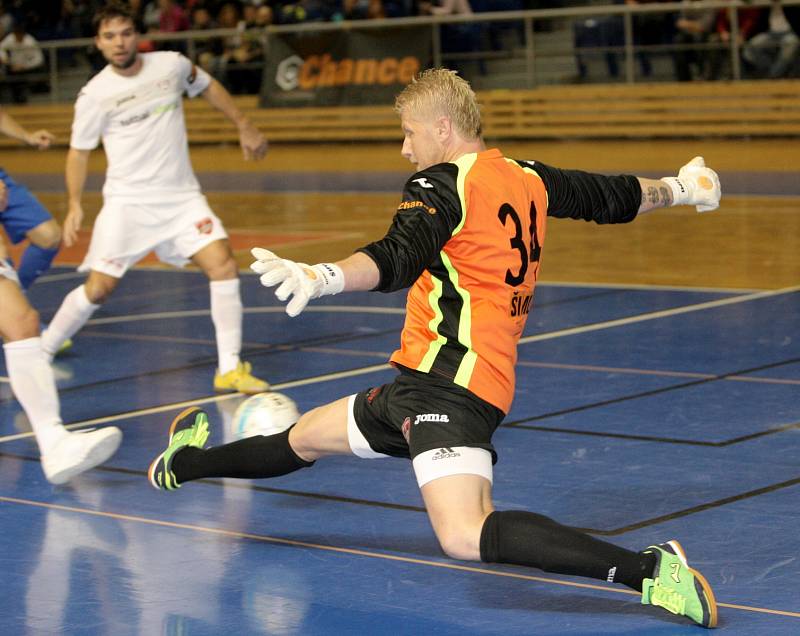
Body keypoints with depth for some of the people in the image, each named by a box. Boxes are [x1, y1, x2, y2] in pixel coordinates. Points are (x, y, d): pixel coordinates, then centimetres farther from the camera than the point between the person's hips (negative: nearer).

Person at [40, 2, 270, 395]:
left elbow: (207, 87, 19)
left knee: (224, 266, -14)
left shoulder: (172, 65, -1)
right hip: (127, 202, -2)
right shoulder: (94, 95, -8)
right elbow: (79, 150, 3)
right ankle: (39, 355, 17)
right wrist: (75, 204, -7)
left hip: (182, 196, 3)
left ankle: (229, 369, -7)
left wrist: (244, 127, 19)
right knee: (100, 288, -5)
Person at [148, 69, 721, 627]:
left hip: (449, 386, -10)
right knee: (304, 437, 26)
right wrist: (680, 188, 47)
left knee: (465, 537, -27)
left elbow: (398, 259, -28)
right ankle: (185, 464, 49)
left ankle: (650, 570, -28)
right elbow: (615, 196, 28)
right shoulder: (529, 179, 15)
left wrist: (321, 278, -44)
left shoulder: (443, 184, -9)